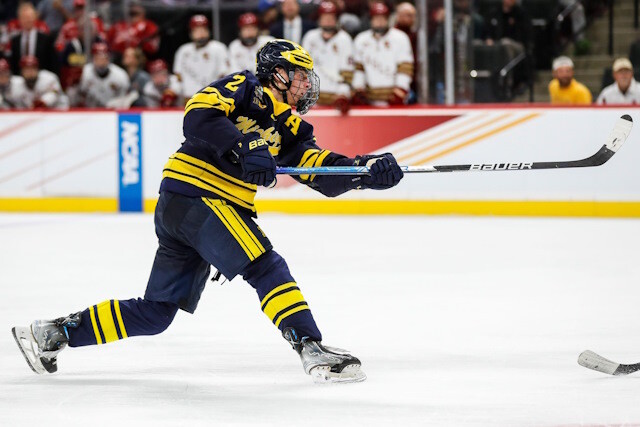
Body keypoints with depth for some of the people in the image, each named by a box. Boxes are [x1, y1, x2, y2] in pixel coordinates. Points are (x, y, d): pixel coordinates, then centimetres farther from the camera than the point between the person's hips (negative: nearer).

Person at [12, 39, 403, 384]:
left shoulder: (290, 128, 17)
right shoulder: (243, 89, -3)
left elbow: (326, 175, 9)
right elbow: (199, 114, -21)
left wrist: (370, 170, -7)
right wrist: (245, 150, -31)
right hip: (193, 195, -9)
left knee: (155, 314, 11)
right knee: (267, 268, -19)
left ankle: (55, 332, 19)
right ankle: (312, 349, -24)